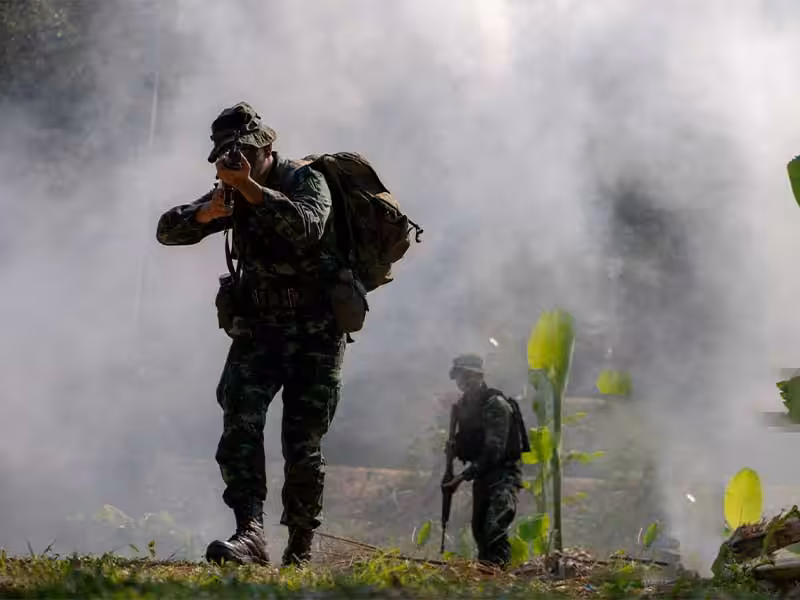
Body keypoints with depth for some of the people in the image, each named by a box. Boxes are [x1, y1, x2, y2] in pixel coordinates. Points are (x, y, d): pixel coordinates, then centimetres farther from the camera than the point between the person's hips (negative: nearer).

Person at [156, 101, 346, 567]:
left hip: (315, 332, -4)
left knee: (302, 443, -3)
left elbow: (308, 226, -31)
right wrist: (204, 214, -19)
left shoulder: (306, 180, -9)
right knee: (240, 424, -17)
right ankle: (250, 534, -25)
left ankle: (301, 549, 11)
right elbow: (167, 231, 1)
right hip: (258, 328, 4)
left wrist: (252, 189, -34)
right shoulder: (233, 194, 6)